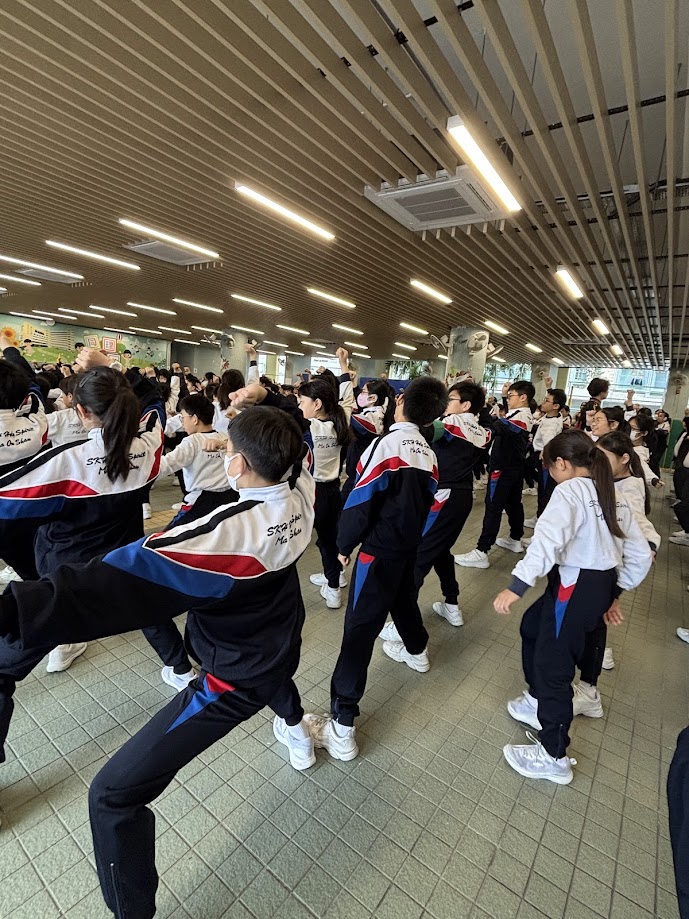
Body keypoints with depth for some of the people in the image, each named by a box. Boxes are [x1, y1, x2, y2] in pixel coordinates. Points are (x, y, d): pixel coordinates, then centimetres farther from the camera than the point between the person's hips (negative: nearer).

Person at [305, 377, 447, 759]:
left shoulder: (387, 443, -19)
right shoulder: (429, 454, 2)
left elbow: (360, 502, -18)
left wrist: (344, 544, -5)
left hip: (379, 549, -8)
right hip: (409, 545, 8)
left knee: (359, 628, -6)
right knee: (403, 597, 32)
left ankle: (341, 730, -1)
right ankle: (416, 650, 59)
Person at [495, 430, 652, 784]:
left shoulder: (570, 491, -13)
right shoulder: (614, 497, 12)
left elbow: (548, 539, -30)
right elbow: (641, 555, 15)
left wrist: (516, 585, -33)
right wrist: (616, 591, 23)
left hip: (576, 585, -9)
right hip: (602, 584, 9)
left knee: (553, 666, 2)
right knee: (532, 627, 25)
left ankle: (553, 757, 17)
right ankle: (538, 701, 41)